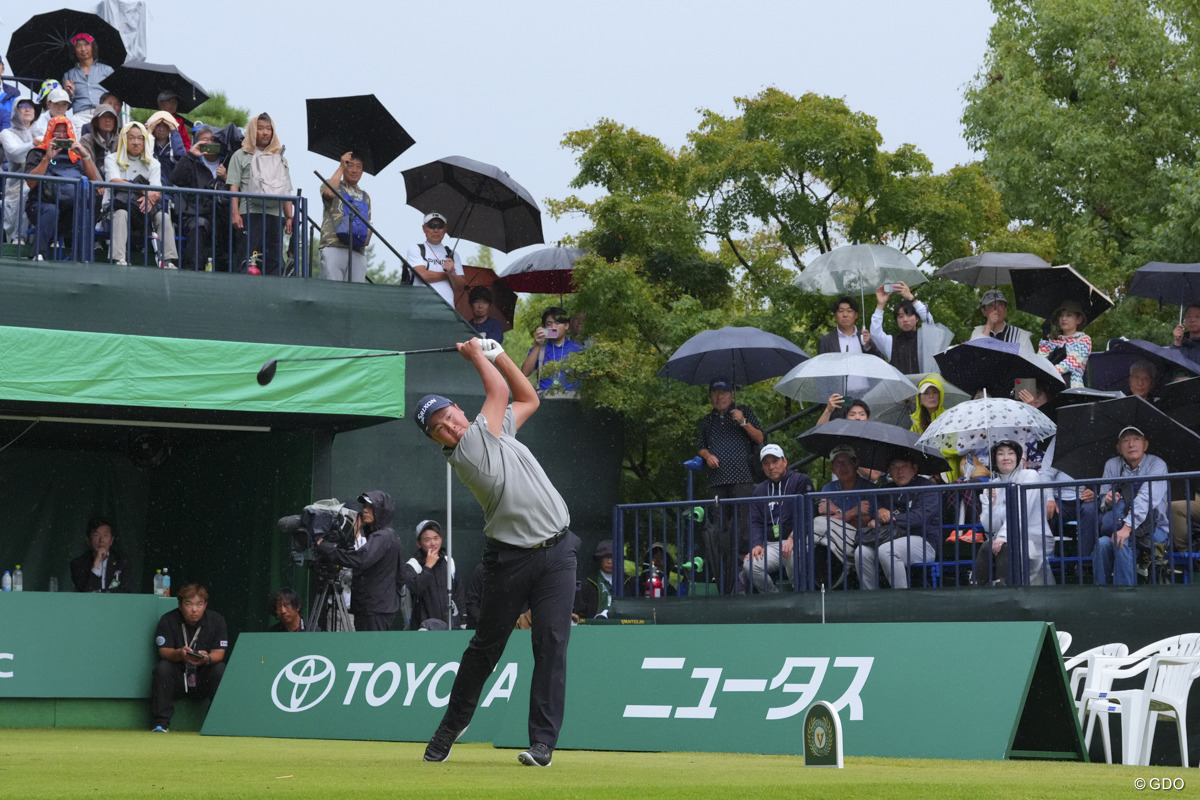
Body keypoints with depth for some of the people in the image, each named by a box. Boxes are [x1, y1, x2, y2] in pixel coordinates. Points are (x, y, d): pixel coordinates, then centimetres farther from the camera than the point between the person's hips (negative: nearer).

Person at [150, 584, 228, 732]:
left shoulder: (216, 620, -2)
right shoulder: (168, 620, -5)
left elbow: (219, 653, -10)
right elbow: (164, 651, -15)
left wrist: (207, 659, -35)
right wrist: (180, 654, -38)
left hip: (204, 679, 0)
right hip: (177, 677, 0)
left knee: (221, 670, -28)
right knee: (162, 668, -30)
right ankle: (161, 722, -25)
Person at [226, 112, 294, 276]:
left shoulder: (279, 158, 23)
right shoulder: (241, 156, 11)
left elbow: (287, 191, 20)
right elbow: (233, 186, 2)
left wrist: (289, 217, 10)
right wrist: (235, 213, -10)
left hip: (276, 214, 4)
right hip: (251, 213, -4)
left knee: (275, 261, 0)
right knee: (249, 260, -11)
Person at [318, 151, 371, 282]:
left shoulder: (365, 197, 30)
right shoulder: (336, 187, 16)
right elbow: (329, 192, -10)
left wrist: (367, 237, 5)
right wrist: (341, 167, 2)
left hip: (358, 251, 4)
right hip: (333, 246, -4)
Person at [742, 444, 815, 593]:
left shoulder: (801, 480, 7)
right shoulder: (760, 490, 23)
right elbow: (755, 523, 15)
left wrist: (792, 539, -20)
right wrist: (757, 545, -6)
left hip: (797, 542, -4)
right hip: (770, 545, 4)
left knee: (793, 558, -40)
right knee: (750, 565, -27)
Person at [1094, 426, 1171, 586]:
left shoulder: (1157, 465, -6)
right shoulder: (1112, 465, 9)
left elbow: (1146, 499, -20)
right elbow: (1103, 500, 10)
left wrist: (1127, 528, -33)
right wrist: (1107, 501, -17)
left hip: (1154, 529, -3)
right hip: (1118, 525, 4)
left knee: (1123, 544, -34)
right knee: (1103, 543, -29)